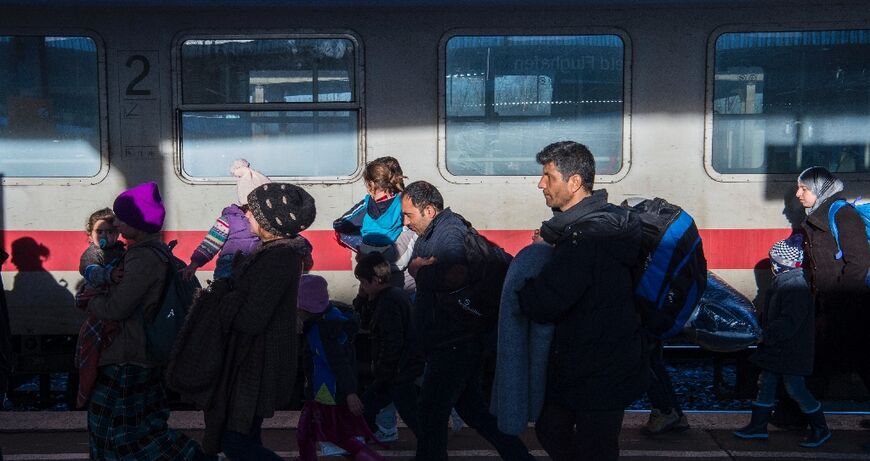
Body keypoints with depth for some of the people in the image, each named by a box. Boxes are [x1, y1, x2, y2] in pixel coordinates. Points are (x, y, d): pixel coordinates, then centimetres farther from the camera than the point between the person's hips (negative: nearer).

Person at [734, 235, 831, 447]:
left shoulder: (795, 286, -23)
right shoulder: (782, 282, 9)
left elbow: (789, 323, -28)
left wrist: (765, 334, -27)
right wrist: (758, 325, 8)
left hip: (791, 350, -10)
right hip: (777, 349, 10)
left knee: (796, 389, 0)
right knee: (766, 383, 13)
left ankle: (821, 429, 16)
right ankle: (758, 426, 21)